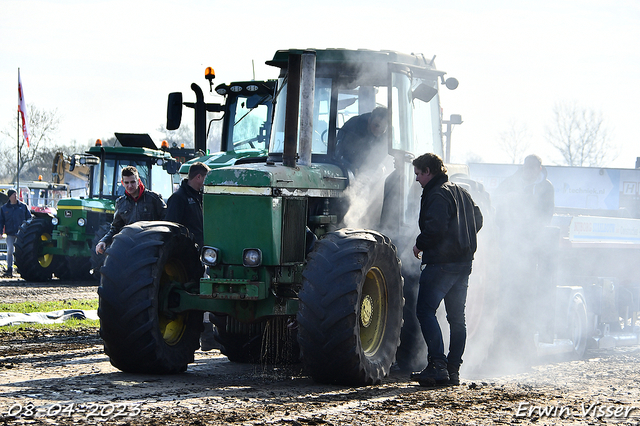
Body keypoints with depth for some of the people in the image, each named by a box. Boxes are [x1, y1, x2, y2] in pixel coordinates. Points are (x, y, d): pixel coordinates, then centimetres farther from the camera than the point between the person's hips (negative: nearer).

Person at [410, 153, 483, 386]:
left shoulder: (437, 194, -11)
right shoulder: (461, 192, 18)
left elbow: (435, 227, -22)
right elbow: (477, 220, 23)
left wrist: (420, 245, -8)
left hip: (442, 262, -9)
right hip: (464, 262, 9)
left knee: (425, 310, -8)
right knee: (457, 317, 10)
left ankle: (437, 365, -19)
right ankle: (453, 369, 11)